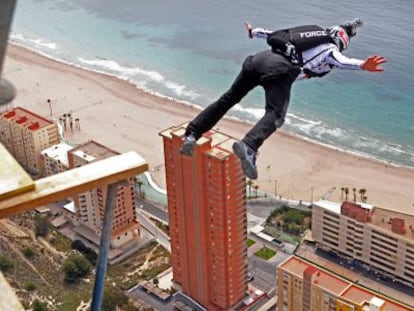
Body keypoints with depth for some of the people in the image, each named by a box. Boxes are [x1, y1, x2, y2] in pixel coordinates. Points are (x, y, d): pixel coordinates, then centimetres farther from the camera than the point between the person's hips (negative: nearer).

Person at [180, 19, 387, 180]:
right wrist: (362, 65, -21)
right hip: (281, 69, -7)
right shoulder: (331, 50, 18)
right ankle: (248, 147, -48)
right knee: (275, 115, -20)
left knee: (227, 99, 12)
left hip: (260, 58, 7)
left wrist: (253, 32, 60)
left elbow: (275, 34, 44)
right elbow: (340, 61, -6)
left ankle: (192, 135, 9)